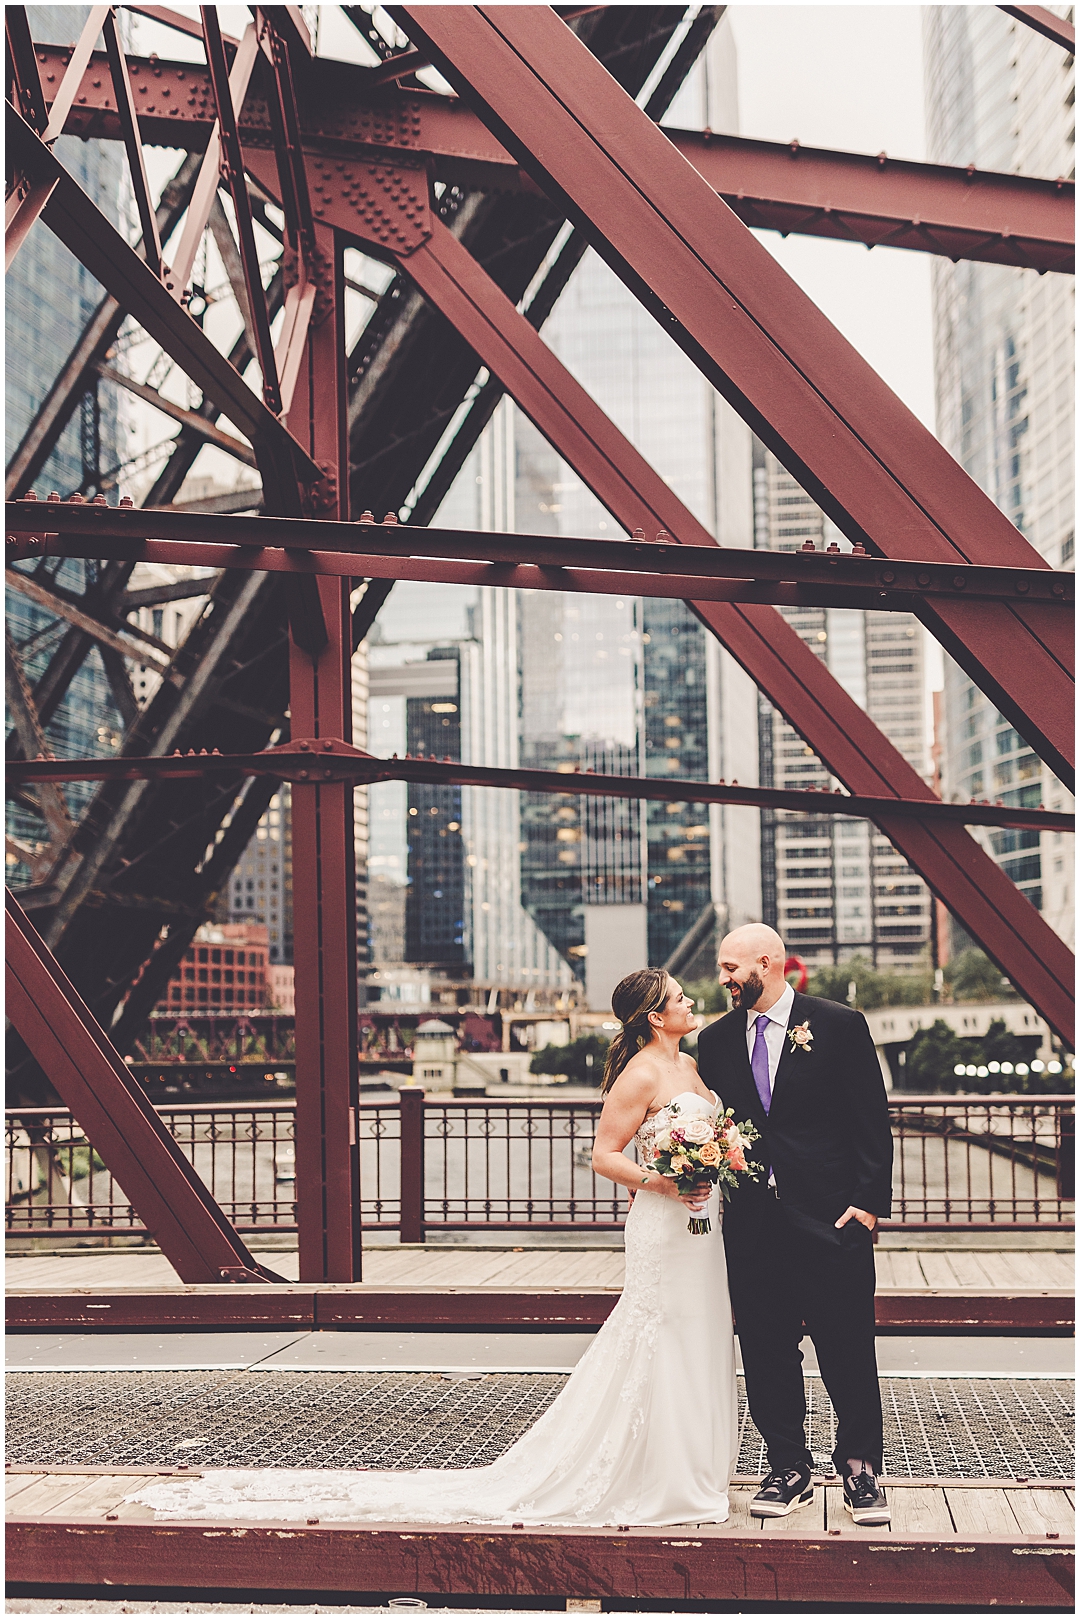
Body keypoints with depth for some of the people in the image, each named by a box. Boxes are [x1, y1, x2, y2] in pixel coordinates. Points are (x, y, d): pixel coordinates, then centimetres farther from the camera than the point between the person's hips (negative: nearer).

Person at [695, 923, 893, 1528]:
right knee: (767, 1352, 8)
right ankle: (790, 1471, 20)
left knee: (848, 1351, 1)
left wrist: (870, 1200, -9)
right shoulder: (717, 1039, 10)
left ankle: (862, 1470, 15)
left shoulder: (840, 1025, -1)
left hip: (831, 1214, -4)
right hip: (752, 1222, 4)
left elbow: (873, 1119, -3)